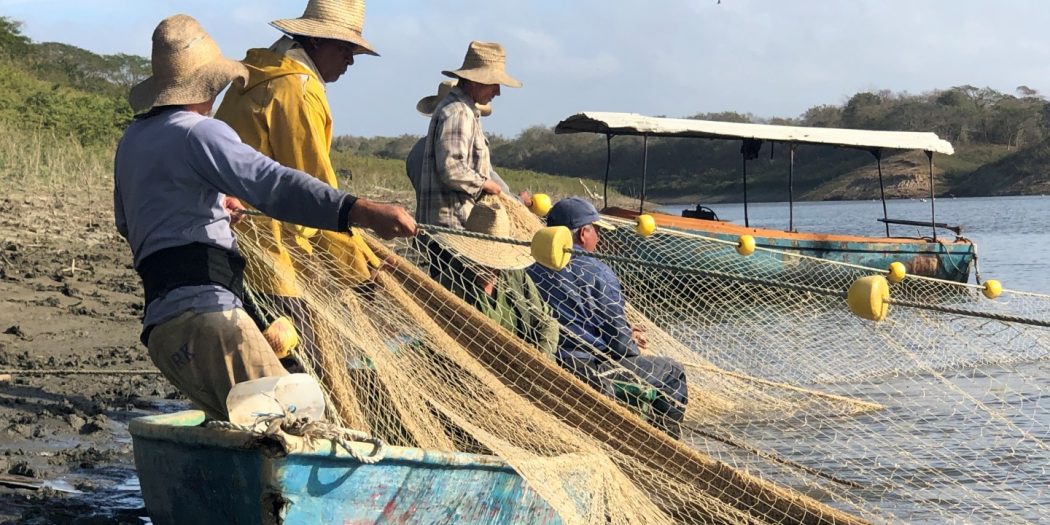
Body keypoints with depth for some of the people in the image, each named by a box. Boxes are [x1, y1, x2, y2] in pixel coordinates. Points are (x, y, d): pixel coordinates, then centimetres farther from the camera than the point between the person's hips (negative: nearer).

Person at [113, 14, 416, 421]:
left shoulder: (131, 140, 25)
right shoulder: (197, 132, -3)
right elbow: (272, 184, -21)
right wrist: (361, 211, -32)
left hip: (161, 322, 9)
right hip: (202, 311, -9)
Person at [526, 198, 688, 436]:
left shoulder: (532, 272, 7)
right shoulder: (597, 273, -13)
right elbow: (619, 342, -13)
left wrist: (626, 335, 21)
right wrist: (632, 347, 12)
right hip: (592, 371, -7)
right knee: (672, 372, 11)